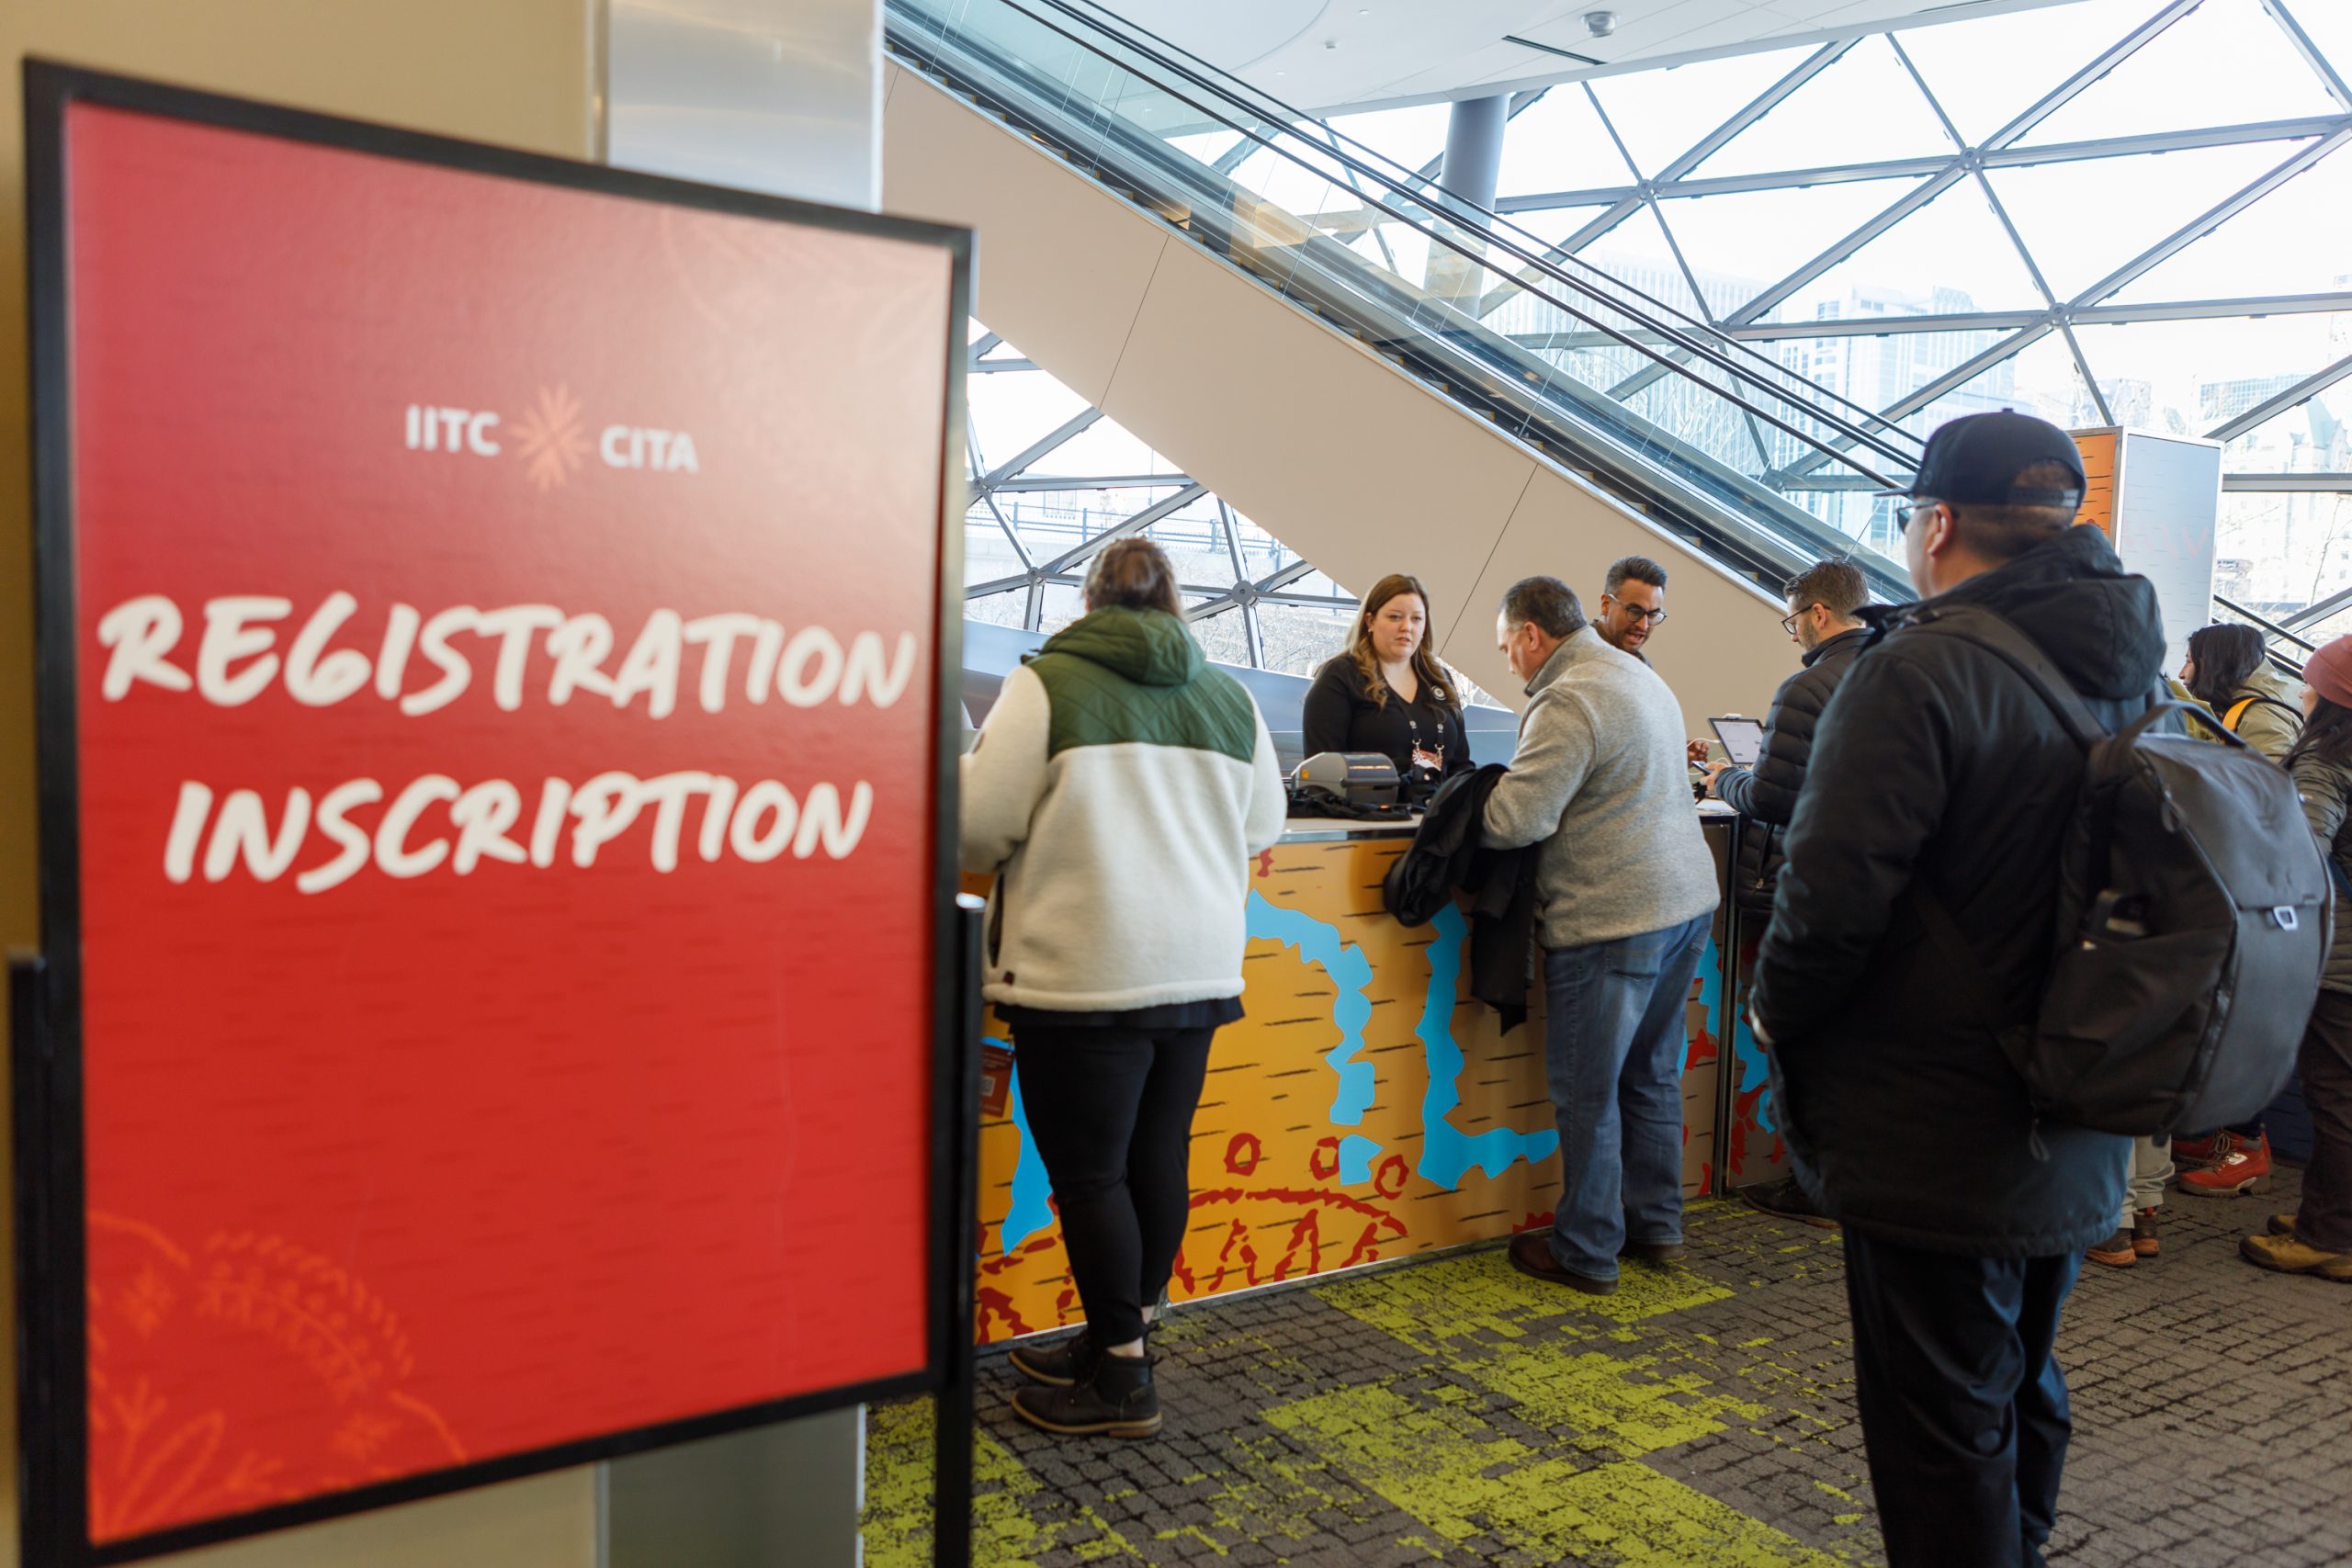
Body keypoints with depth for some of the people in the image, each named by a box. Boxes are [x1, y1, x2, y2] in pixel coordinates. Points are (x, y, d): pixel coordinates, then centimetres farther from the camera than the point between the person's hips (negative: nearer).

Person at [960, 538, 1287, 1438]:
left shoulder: (1048, 683, -7)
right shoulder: (1229, 698, 7)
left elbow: (981, 828, -7)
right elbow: (1262, 828, 16)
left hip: (1084, 974, -5)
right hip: (1197, 968, 6)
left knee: (1088, 1172, 4)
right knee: (1159, 1157, 15)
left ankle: (1122, 1380, 12)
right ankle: (1117, 1339, 29)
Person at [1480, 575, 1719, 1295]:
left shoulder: (1568, 702, -16)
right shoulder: (1643, 678, 16)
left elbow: (1516, 819, -23)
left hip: (1612, 919, -10)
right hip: (1686, 900, 10)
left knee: (1587, 1092, 2)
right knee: (1652, 1074, 18)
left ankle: (1586, 1253, 11)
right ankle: (1656, 1227, 28)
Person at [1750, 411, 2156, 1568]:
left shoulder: (1922, 672, -20)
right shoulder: (2128, 675, 5)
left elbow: (1833, 895, -24)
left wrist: (1776, 1013, -5)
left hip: (1934, 1145, -8)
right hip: (2071, 1144, 8)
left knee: (1942, 1431, 5)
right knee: (2023, 1394, 24)